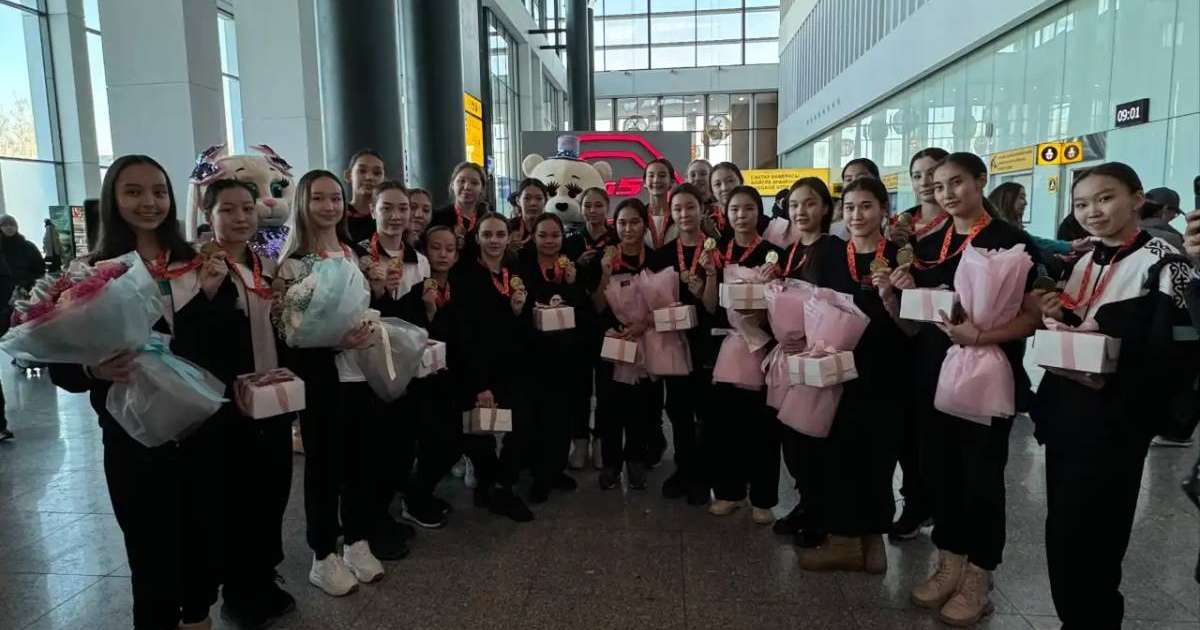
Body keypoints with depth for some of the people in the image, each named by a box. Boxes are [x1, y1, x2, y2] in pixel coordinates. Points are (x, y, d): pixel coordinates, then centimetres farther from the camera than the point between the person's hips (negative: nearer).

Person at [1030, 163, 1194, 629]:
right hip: (1064, 412, 6)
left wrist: (1109, 382, -27)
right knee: (1061, 529, 13)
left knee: (1091, 535, 2)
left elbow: (1169, 356, -16)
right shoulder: (1084, 263, 11)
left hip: (1113, 419, -6)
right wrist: (1057, 318, -3)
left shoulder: (1163, 264, -9)